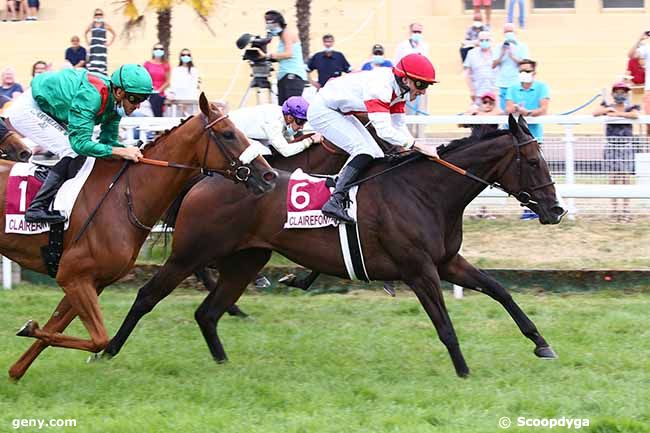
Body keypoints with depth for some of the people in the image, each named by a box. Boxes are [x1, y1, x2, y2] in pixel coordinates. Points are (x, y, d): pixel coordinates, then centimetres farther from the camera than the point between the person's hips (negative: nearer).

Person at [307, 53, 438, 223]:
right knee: (364, 151, -23)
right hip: (322, 111, -10)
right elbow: (384, 130, -40)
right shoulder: (379, 88, -33)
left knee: (376, 156, 6)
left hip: (340, 113, 10)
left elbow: (399, 127, 2)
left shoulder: (399, 88, -3)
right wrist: (415, 145, -38)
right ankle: (335, 201, -30)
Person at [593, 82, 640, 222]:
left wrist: (617, 114, -17)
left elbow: (635, 115, -18)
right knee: (613, 179, -1)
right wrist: (609, 109, -15)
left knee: (626, 179, -4)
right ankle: (615, 211, 2)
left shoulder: (631, 108, 6)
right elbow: (596, 113, -8)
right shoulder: (608, 106, 9)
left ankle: (626, 211, -3)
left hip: (626, 146, -1)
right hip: (611, 146, 1)